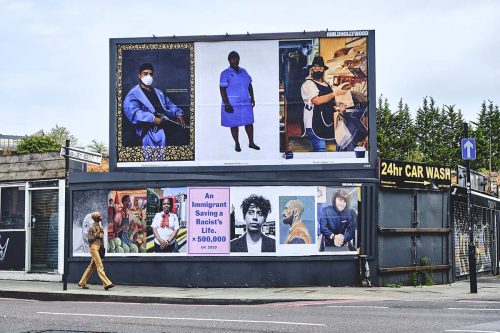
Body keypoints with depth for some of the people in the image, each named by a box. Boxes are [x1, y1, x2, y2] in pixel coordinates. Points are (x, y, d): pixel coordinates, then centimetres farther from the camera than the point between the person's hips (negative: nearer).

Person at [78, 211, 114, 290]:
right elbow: (89, 239, -8)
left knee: (91, 266, 11)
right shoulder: (92, 227, -6)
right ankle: (106, 283, -20)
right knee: (100, 266, -14)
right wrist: (96, 234, -18)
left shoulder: (100, 227, 17)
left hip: (99, 247, 8)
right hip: (94, 247, -8)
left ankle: (82, 283, 19)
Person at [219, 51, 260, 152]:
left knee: (249, 123, 6)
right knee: (234, 124, 4)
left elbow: (249, 85, 16)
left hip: (246, 103, 5)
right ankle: (237, 144, 18)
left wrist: (252, 98, 10)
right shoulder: (225, 73, -7)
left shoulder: (243, 71, 9)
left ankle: (251, 143, 18)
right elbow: (222, 89, -11)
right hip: (232, 104, -5)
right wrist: (226, 104, -17)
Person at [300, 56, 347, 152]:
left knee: (319, 149, 9)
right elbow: (316, 100, -20)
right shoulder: (308, 83, -6)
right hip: (314, 124, -8)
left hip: (326, 123, 9)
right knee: (320, 148, -16)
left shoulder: (326, 85, 20)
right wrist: (335, 93, -17)